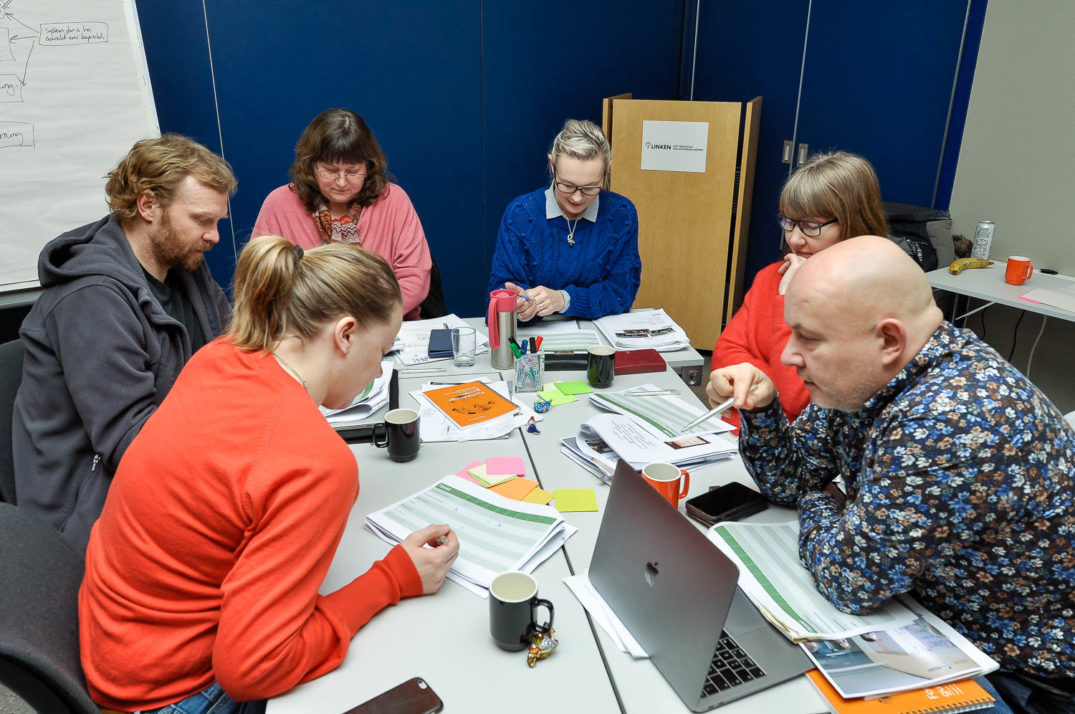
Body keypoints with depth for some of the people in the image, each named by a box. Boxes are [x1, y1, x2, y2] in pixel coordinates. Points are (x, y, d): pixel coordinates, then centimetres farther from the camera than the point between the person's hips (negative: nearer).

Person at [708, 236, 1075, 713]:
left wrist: (819, 504, -8)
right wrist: (759, 406, -13)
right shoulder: (863, 379, -7)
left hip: (1020, 671, -7)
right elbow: (788, 477, 5)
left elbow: (849, 579, -27)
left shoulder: (948, 423, -35)